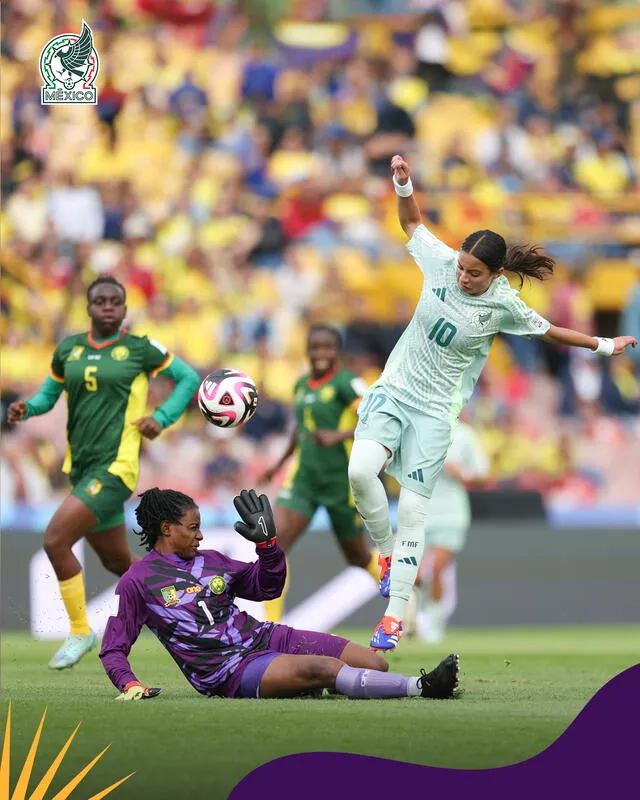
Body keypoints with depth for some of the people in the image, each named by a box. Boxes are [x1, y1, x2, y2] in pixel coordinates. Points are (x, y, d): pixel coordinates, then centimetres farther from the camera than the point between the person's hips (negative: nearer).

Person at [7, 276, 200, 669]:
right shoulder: (68, 350, 9)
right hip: (81, 467, 6)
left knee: (56, 541, -19)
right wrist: (27, 408, -2)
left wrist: (162, 418, -6)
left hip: (116, 466, -6)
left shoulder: (140, 349, -3)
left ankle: (80, 632, -4)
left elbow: (189, 377, 6)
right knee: (118, 562, 16)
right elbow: (49, 392, 20)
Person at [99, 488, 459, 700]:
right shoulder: (137, 582, 2)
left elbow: (269, 587, 26)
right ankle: (421, 687, -42)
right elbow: (113, 650, 3)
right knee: (319, 668, -34)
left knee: (374, 663, -10)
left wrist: (267, 541, 10)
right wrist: (130, 684, -16)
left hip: (265, 637, 7)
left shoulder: (211, 560, 17)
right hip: (229, 670, -7)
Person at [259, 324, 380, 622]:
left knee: (357, 556, 11)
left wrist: (338, 436, -33)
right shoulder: (302, 385, 9)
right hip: (304, 478, 5)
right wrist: (281, 462, 28)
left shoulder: (347, 383, -12)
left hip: (342, 482, -5)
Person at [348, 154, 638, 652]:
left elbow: (549, 332, 7)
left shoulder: (504, 307, -12)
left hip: (435, 409, -2)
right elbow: (412, 221, 10)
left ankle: (395, 616, 3)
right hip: (394, 389, 2)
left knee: (413, 510, -6)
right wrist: (403, 184, -6)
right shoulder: (442, 263, -7)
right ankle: (387, 554, 5)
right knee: (361, 470, -22)